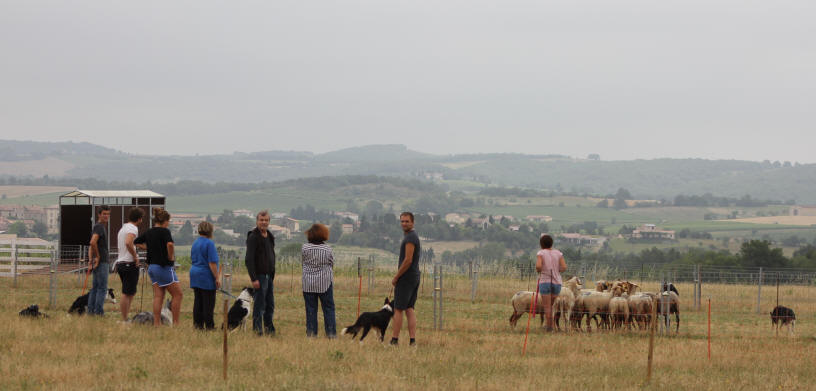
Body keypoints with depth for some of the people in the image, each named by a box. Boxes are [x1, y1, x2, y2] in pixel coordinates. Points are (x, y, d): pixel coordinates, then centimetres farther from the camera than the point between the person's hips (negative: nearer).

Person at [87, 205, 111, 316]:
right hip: (101, 262, -10)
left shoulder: (101, 227, 18)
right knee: (102, 288, -7)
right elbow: (93, 242, -28)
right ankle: (99, 311, -8)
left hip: (97, 261, 10)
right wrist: (97, 256, -17)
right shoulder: (99, 227, -14)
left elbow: (92, 244, 22)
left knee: (95, 287, 12)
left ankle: (91, 310, 13)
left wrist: (91, 262, 20)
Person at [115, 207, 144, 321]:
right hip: (129, 264, -9)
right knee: (127, 294, -6)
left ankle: (124, 318, 17)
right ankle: (124, 320, -4)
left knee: (131, 293, 17)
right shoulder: (133, 228, -12)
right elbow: (128, 243, -29)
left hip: (120, 263, 9)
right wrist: (135, 257, -18)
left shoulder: (122, 228, 18)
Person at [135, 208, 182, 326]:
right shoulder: (164, 231, -13)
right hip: (164, 267, -8)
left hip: (152, 266, 8)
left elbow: (137, 242, 23)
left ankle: (156, 323, 3)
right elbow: (169, 244, -31)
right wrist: (171, 257, -15)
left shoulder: (149, 232, 10)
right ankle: (175, 323, -2)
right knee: (178, 294, 0)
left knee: (158, 296, 8)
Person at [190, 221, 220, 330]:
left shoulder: (195, 243, 11)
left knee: (198, 301, 10)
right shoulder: (209, 243, -14)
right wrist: (217, 278, -13)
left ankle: (197, 324, 10)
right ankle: (209, 325, -2)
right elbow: (212, 263, -17)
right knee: (208, 302, -3)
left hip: (194, 273, 8)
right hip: (206, 276, -8)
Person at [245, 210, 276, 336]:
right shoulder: (253, 237, -12)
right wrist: (254, 279, -23)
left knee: (270, 306, 13)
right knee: (259, 306, -5)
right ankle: (257, 330, 0)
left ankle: (269, 329, 21)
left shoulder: (269, 237, 14)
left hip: (269, 276, 8)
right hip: (259, 276, -8)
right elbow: (249, 260, -18)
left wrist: (272, 275, 16)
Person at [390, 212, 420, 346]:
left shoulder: (410, 238, -15)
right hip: (415, 277, 10)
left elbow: (408, 260, -21)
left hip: (406, 278, -10)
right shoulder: (414, 236, 17)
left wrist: (396, 278, -14)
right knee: (410, 309, 7)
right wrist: (398, 276, 16)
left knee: (398, 309, -4)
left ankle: (394, 340, -3)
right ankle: (413, 340, 0)